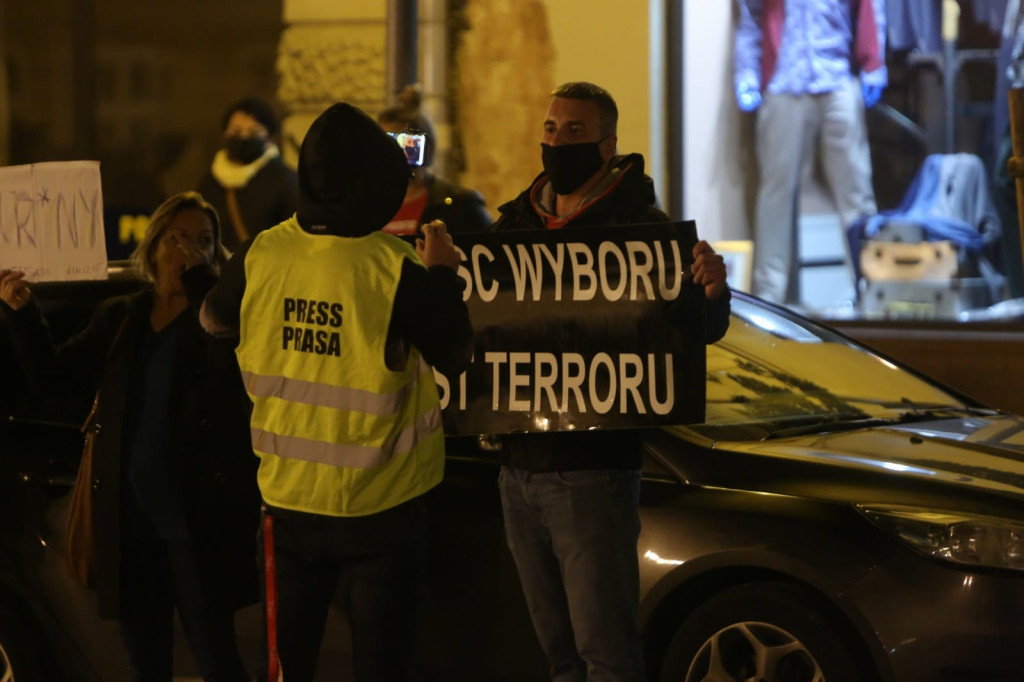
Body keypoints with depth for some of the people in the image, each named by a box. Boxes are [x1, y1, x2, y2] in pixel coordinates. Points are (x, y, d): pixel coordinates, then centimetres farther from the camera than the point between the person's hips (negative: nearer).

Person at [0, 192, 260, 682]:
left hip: (195, 520, -4)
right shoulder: (118, 318, 11)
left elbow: (236, 350, -22)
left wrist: (199, 277, -23)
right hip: (131, 519, 5)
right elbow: (51, 374, 11)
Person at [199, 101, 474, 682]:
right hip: (379, 503, -4)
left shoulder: (262, 256, -9)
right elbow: (456, 355, -11)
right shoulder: (395, 269, -21)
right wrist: (442, 274, 0)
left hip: (288, 495, 4)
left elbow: (215, 319, 11)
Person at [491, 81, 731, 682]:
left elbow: (699, 330, -13)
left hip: (593, 473, -6)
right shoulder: (514, 225, 11)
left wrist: (713, 292, -36)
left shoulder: (637, 225, -7)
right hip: (521, 469, 6)